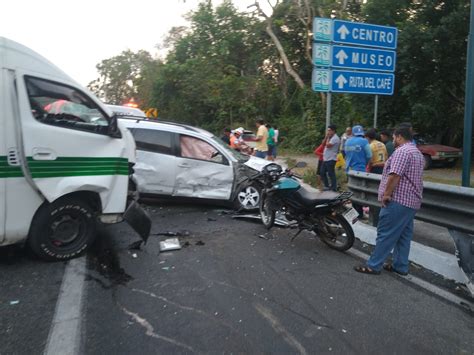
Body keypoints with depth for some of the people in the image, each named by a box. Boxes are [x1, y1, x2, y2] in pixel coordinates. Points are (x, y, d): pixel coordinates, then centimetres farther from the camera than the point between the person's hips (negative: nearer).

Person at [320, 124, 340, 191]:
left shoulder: (335, 138, -14)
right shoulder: (331, 138, 17)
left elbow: (328, 145, -23)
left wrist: (328, 137, -12)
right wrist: (326, 137, 2)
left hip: (331, 160, -10)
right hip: (326, 159, 10)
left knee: (331, 174, -4)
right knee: (322, 173, 14)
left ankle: (334, 188, 5)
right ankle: (327, 186, 24)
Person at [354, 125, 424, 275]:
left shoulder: (402, 151, -14)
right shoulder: (417, 153, 20)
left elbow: (394, 175, -23)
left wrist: (386, 194, -17)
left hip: (398, 200, -10)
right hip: (412, 201, 10)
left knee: (386, 233, -6)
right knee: (404, 235, 12)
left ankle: (373, 265, -2)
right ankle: (400, 266, 19)